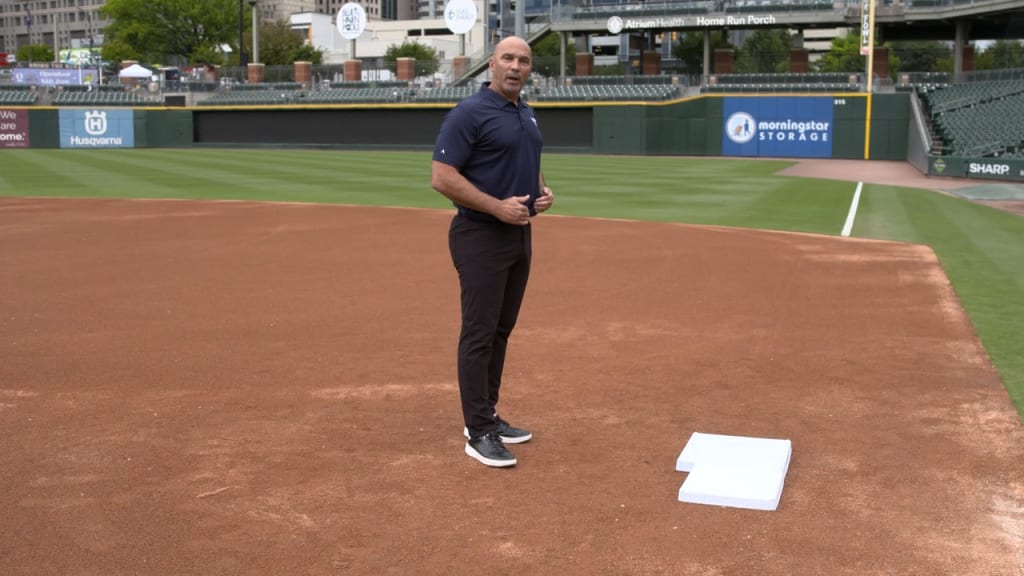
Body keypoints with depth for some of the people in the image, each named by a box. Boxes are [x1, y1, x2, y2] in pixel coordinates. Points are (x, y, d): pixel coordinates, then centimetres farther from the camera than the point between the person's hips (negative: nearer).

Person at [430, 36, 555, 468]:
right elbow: (442, 177, -18)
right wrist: (497, 207, -23)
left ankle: (487, 416, 25)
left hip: (519, 235, 9)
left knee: (501, 331, 14)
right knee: (479, 333, -4)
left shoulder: (527, 115, 14)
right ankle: (479, 433, 2)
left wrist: (543, 192, 4)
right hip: (481, 237, -9)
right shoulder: (469, 113, -13)